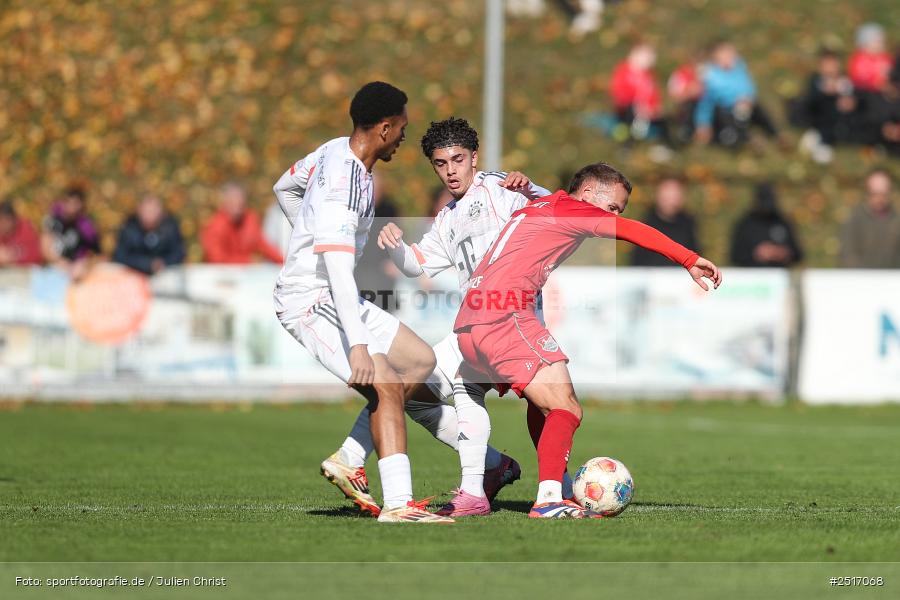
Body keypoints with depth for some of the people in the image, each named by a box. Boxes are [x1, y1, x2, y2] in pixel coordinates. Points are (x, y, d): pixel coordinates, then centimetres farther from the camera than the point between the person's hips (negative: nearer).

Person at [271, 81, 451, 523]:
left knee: (420, 361, 11)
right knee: (387, 386, -21)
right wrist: (358, 345, -37)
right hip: (309, 301, -11)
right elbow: (337, 264, -32)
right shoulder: (346, 182, -24)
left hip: (334, 299, 11)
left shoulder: (335, 151, 7)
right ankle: (398, 504, -23)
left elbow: (284, 187, 27)